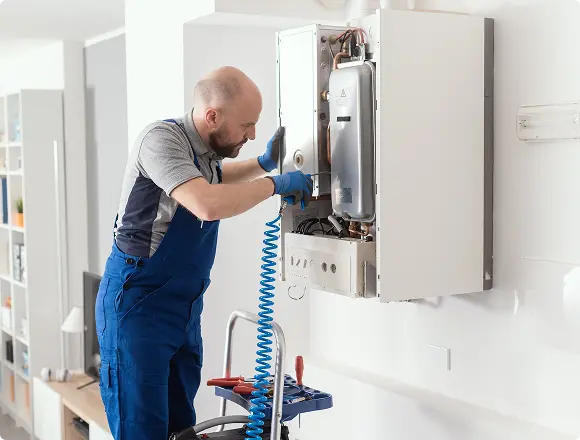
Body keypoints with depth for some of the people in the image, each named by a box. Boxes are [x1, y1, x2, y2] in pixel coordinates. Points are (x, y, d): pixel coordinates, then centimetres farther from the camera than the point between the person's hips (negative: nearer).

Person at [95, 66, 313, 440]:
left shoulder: (205, 148, 7)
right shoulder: (162, 138, -19)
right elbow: (210, 204, -34)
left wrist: (264, 164, 15)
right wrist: (276, 184, -20)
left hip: (185, 306, 8)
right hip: (138, 303, -8)